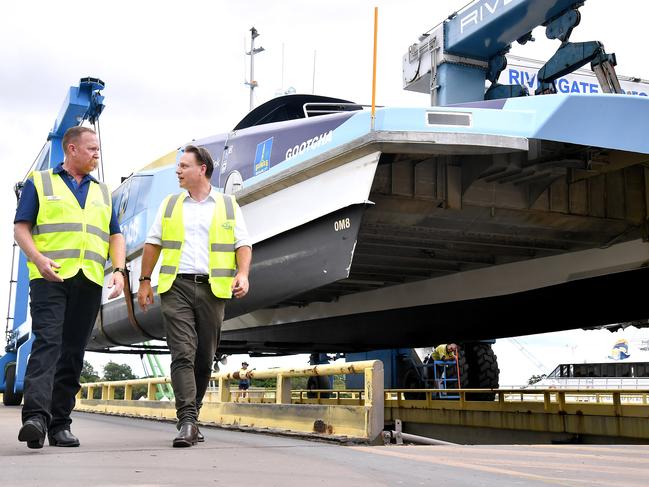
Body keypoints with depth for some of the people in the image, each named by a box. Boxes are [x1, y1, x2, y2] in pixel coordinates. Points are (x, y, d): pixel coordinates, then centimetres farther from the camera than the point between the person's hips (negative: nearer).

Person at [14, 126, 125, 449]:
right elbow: (21, 228, 2)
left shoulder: (102, 192, 22)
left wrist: (118, 270, 1)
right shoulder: (39, 183, 10)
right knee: (47, 342, -18)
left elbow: (115, 235, 18)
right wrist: (38, 259, -16)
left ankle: (60, 423, 7)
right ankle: (35, 416, -27)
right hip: (50, 278, -4)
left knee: (73, 352, 3)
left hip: (89, 280, 4)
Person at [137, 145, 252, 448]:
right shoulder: (170, 204, 14)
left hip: (213, 289, 0)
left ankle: (190, 416, 19)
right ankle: (187, 423, -17)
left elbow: (243, 245, 6)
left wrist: (242, 274, -11)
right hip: (176, 287, 0)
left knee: (205, 358, 5)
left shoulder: (228, 205, 10)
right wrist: (144, 281, 9)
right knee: (182, 353, -12)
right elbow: (153, 244, 15)